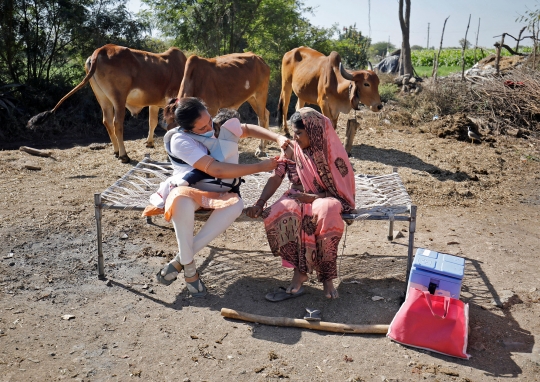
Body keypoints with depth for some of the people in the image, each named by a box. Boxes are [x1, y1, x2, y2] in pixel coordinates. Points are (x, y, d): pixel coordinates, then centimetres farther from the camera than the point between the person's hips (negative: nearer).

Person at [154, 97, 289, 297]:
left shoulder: (217, 125, -5)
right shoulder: (180, 140, -21)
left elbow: (247, 129, 11)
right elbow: (216, 170, -30)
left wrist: (277, 137, -8)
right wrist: (260, 167, -29)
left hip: (215, 191, 4)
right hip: (186, 189, -4)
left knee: (236, 204, -33)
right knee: (183, 201, -42)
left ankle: (179, 259, -26)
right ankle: (188, 266, -22)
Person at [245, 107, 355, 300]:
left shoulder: (331, 151, -8)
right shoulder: (292, 150, 0)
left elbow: (338, 190, -8)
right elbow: (276, 178, -3)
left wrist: (310, 197, -20)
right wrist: (260, 203, -15)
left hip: (324, 198, -3)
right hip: (298, 197, 3)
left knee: (327, 211, -40)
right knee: (278, 214, -32)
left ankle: (327, 276, -26)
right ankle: (299, 273, -25)